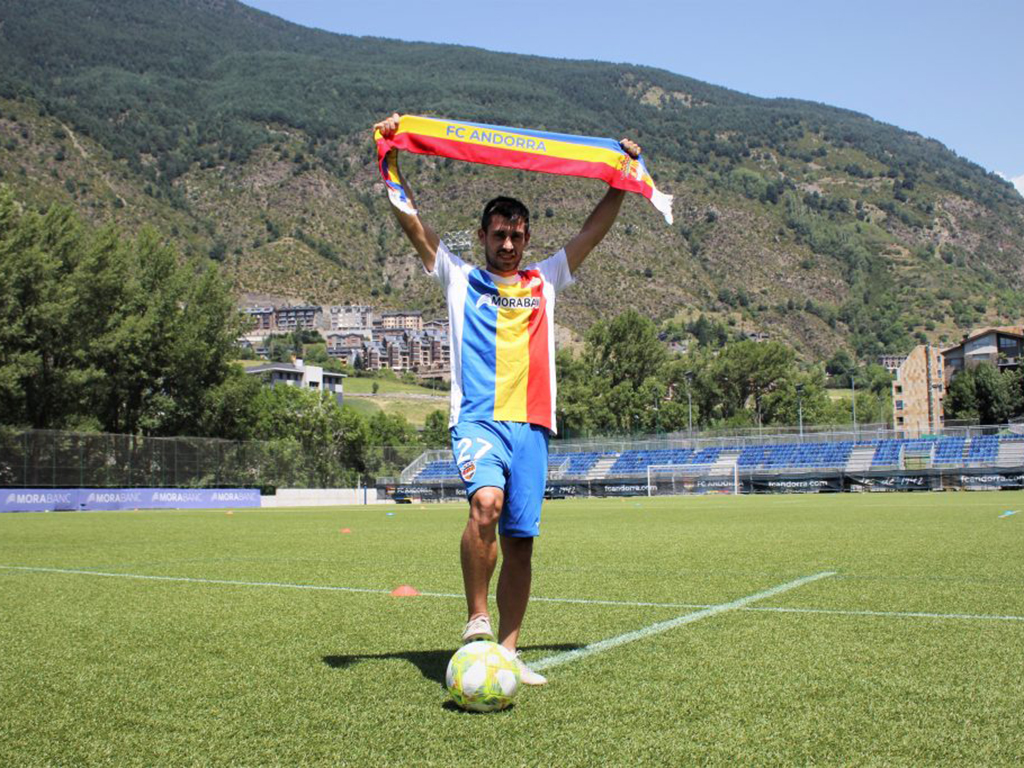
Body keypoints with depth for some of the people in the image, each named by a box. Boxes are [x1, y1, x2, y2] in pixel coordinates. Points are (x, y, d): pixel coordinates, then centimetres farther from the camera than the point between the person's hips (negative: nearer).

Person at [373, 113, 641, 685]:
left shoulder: (544, 282, 19)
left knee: (521, 540, 1)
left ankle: (508, 650, 11)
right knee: (486, 502, -29)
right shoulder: (460, 278, 14)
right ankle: (476, 623, -13)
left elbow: (596, 230, 21)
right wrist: (391, 160, 0)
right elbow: (412, 222, 8)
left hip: (532, 424, 3)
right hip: (478, 418, -3)